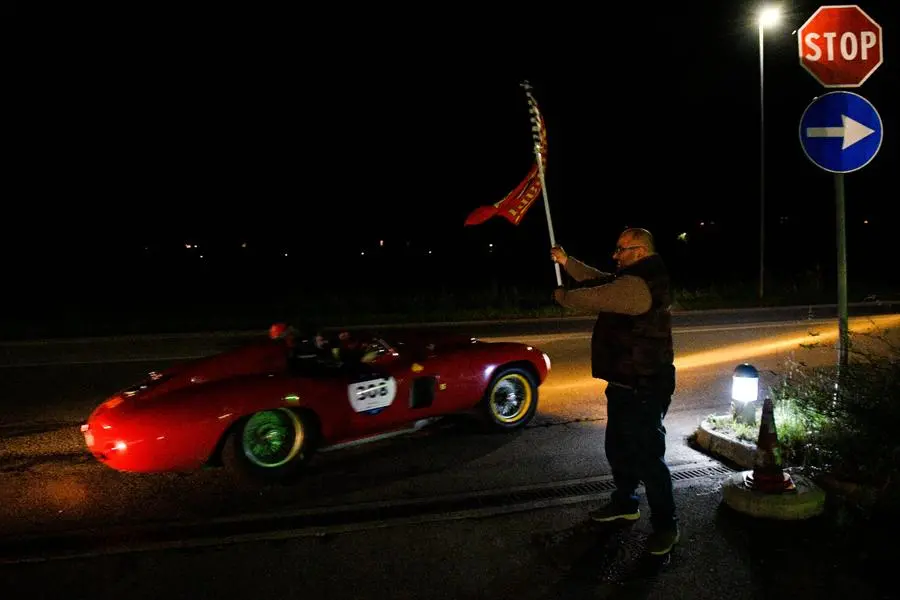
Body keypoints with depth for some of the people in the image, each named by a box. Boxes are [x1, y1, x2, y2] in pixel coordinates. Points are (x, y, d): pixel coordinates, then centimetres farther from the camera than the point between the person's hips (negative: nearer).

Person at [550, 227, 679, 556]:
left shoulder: (636, 285, -23)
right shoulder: (637, 280, 11)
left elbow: (592, 298, -18)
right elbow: (597, 280, 19)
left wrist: (562, 296, 2)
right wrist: (566, 262, 10)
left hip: (642, 388, -11)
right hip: (626, 383, 11)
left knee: (647, 455, -2)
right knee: (618, 447, 21)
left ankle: (665, 524, 12)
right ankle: (625, 503, 38)